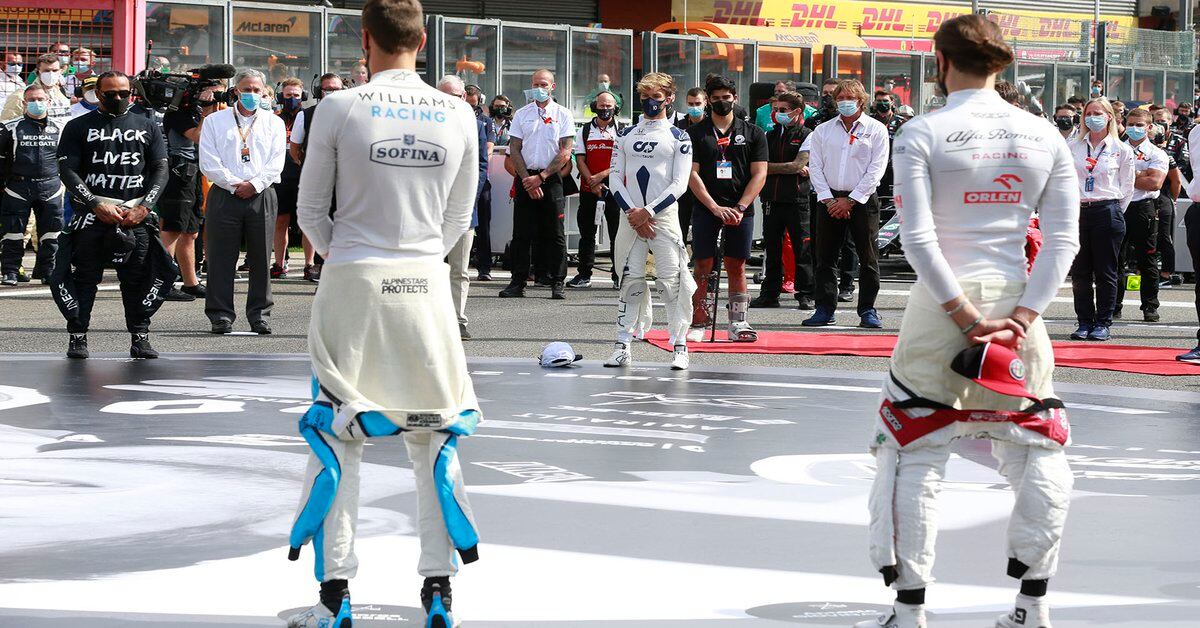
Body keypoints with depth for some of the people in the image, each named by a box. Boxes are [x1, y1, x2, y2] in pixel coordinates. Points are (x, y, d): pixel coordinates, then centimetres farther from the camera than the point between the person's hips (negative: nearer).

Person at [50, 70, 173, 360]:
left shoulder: (148, 126, 13)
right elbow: (68, 170, -1)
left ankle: (140, 337, 5)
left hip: (135, 214, 2)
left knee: (138, 277, 0)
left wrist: (144, 207, -6)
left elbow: (160, 169, 9)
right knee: (84, 277, -2)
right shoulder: (78, 127, 6)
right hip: (91, 214, -1)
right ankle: (78, 336, 4)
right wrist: (97, 205, -12)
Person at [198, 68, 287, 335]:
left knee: (260, 258, 2)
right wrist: (234, 184, -9)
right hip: (224, 195, -1)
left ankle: (260, 314, 9)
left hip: (261, 195, 1)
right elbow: (209, 163, 0)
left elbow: (276, 163, 3)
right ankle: (220, 314, 2)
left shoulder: (274, 123, 13)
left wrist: (254, 184, -11)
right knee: (221, 257, -2)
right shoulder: (214, 121, 9)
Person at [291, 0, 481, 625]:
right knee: (434, 437, 11)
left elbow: (311, 210, 1)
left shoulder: (340, 108, -8)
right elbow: (459, 216, 9)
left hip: (352, 283, -2)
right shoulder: (458, 115, 0)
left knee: (337, 434, 6)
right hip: (427, 283, 2)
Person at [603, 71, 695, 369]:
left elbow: (679, 184, -4)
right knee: (630, 282, 3)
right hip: (631, 218, 3)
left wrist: (648, 212, -12)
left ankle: (680, 347, -4)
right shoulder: (625, 135, 13)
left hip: (664, 216, -3)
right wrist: (632, 211, -6)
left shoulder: (679, 137, 3)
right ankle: (623, 348, 7)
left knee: (672, 283, -9)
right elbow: (615, 177, 8)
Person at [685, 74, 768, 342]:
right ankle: (698, 324, 1)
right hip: (706, 208, -1)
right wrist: (715, 208, -12)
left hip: (740, 211, 1)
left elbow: (759, 175, 3)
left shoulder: (753, 133, 9)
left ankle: (737, 324, 6)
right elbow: (692, 174, -1)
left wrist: (740, 208, -10)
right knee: (703, 267, -3)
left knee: (736, 267, 3)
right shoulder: (695, 133, 6)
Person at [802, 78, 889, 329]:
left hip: (862, 200, -3)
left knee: (868, 257, -2)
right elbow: (815, 167, 7)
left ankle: (867, 310, 4)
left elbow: (876, 169, -5)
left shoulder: (876, 129, 2)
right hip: (829, 200, 3)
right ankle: (825, 309, 6)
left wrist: (850, 200, -10)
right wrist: (828, 199, -6)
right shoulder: (823, 130, 12)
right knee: (825, 257, 2)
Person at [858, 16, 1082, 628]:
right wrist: (1021, 317, -7)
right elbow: (1064, 238, -2)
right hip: (1017, 303, 3)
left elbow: (918, 237, -13)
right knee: (1035, 451, 14)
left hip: (940, 303, -2)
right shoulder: (1043, 135, 3)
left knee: (914, 455, 6)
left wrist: (964, 313, -11)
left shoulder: (922, 133, -6)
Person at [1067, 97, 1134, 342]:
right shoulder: (1074, 146, 9)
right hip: (1077, 211, 3)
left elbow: (1126, 187, 6)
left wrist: (1114, 212, 3)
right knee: (1079, 271, 3)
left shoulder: (1121, 149, 3)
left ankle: (1103, 323, 6)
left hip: (1107, 210, -3)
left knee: (1105, 272, 0)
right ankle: (1085, 323, 9)